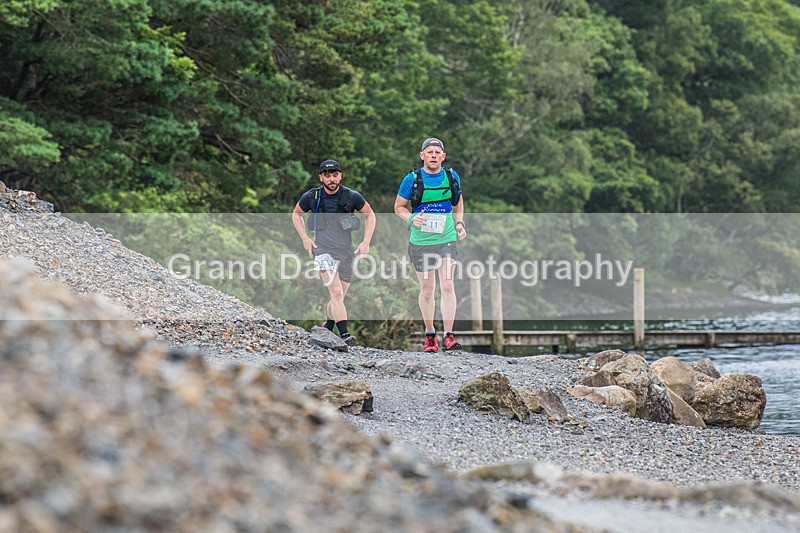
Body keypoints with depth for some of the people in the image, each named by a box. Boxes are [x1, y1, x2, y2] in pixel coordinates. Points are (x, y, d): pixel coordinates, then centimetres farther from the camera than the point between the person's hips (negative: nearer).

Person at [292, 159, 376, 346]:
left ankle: (326, 331, 32)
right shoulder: (312, 197, -2)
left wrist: (366, 242, 3)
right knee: (336, 292, -21)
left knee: (338, 298, 9)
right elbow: (296, 214, 16)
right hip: (323, 248, -2)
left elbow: (370, 215, 12)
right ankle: (344, 335, -28)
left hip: (346, 251, 2)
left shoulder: (351, 196, -3)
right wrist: (305, 239, 5)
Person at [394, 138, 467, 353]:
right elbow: (399, 206, 5)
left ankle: (448, 336, -13)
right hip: (421, 242, 0)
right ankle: (429, 335, 23)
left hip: (447, 240, 0)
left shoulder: (452, 177, 3)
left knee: (447, 286, -13)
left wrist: (459, 222, 4)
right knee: (427, 290, 7)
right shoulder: (412, 179, -5)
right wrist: (411, 218, -15)